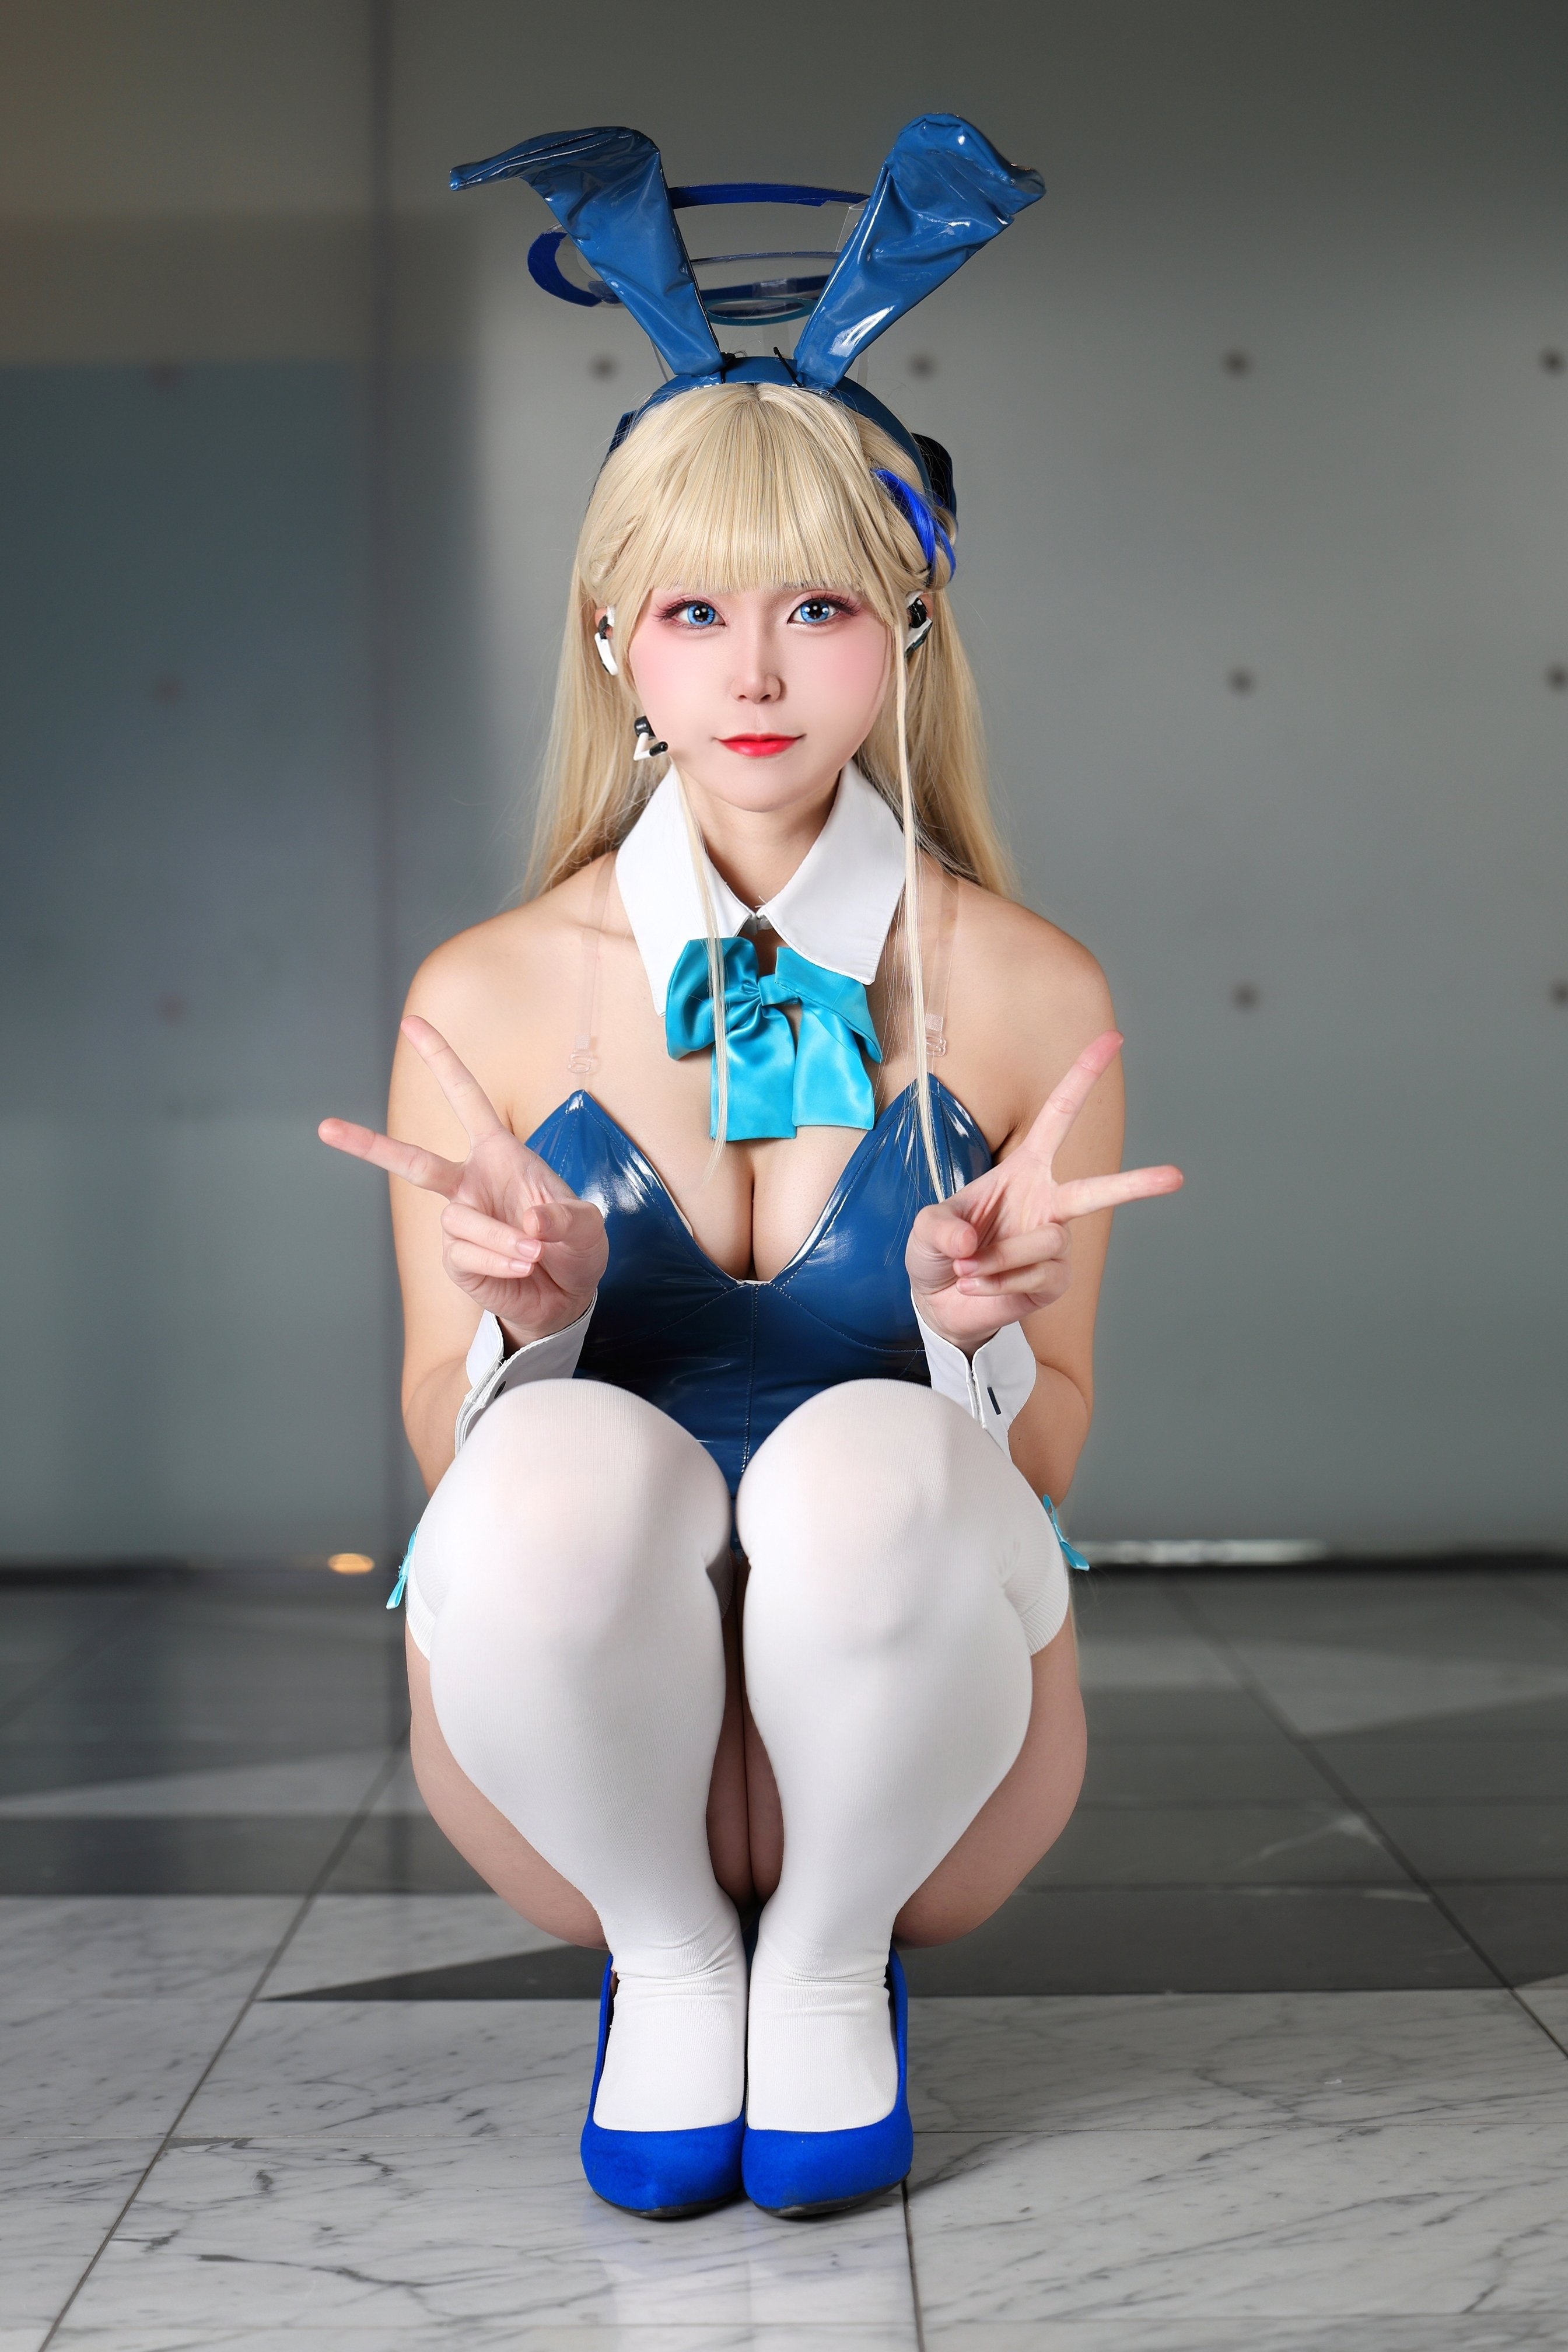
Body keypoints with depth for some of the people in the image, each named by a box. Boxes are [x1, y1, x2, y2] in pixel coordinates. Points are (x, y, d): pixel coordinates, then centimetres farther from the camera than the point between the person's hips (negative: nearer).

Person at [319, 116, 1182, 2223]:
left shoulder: (1030, 998, -5)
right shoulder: (490, 999, -4)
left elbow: (1048, 1456, 0)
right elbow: (444, 1452, 1)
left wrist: (984, 1324, -22)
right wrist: (522, 1321, -21)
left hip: (907, 1739, 0)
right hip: (591, 1751, 0)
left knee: (874, 1461, -33)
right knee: (564, 1467, -33)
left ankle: (833, 1959, -4)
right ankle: (666, 1955, -3)